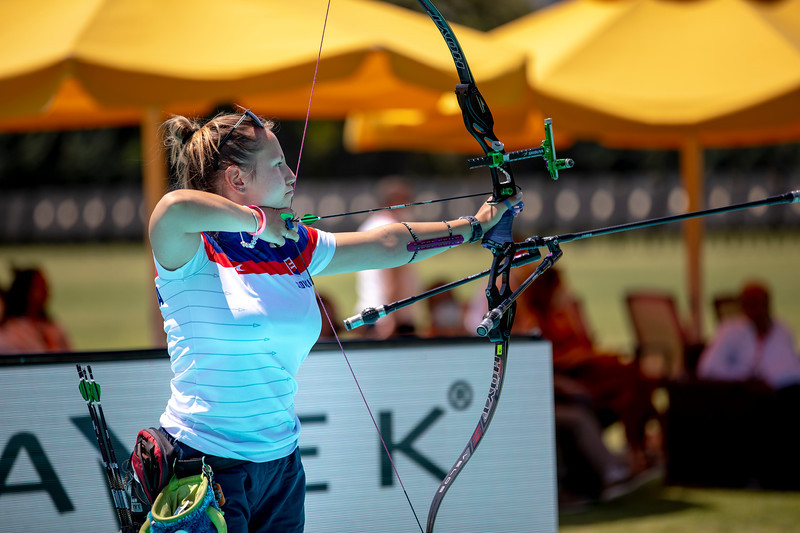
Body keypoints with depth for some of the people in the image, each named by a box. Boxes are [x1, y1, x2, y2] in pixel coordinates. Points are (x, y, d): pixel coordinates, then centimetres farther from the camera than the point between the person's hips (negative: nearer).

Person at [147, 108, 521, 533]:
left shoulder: (295, 247, 9)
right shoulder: (192, 252, -12)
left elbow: (388, 244, 19)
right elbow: (174, 208, -35)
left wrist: (474, 225, 25)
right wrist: (257, 220, -20)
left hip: (281, 463, 7)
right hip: (204, 462, -7)